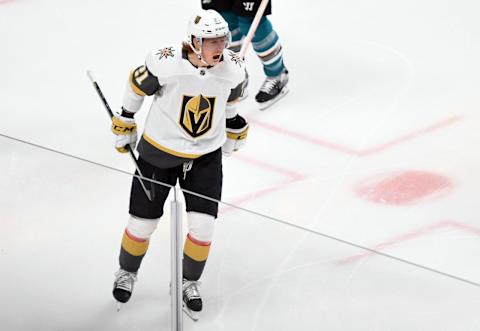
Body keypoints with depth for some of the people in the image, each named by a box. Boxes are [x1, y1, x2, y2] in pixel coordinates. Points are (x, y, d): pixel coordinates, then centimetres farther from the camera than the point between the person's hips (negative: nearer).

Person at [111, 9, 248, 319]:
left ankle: (190, 282, 25)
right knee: (143, 222, 8)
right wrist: (124, 123, 4)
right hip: (160, 150, -2)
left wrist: (233, 126, 21)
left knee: (203, 226, -2)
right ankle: (127, 273, 37)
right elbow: (137, 86, -7)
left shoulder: (233, 67, -16)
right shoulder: (165, 63, -27)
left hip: (207, 154, 2)